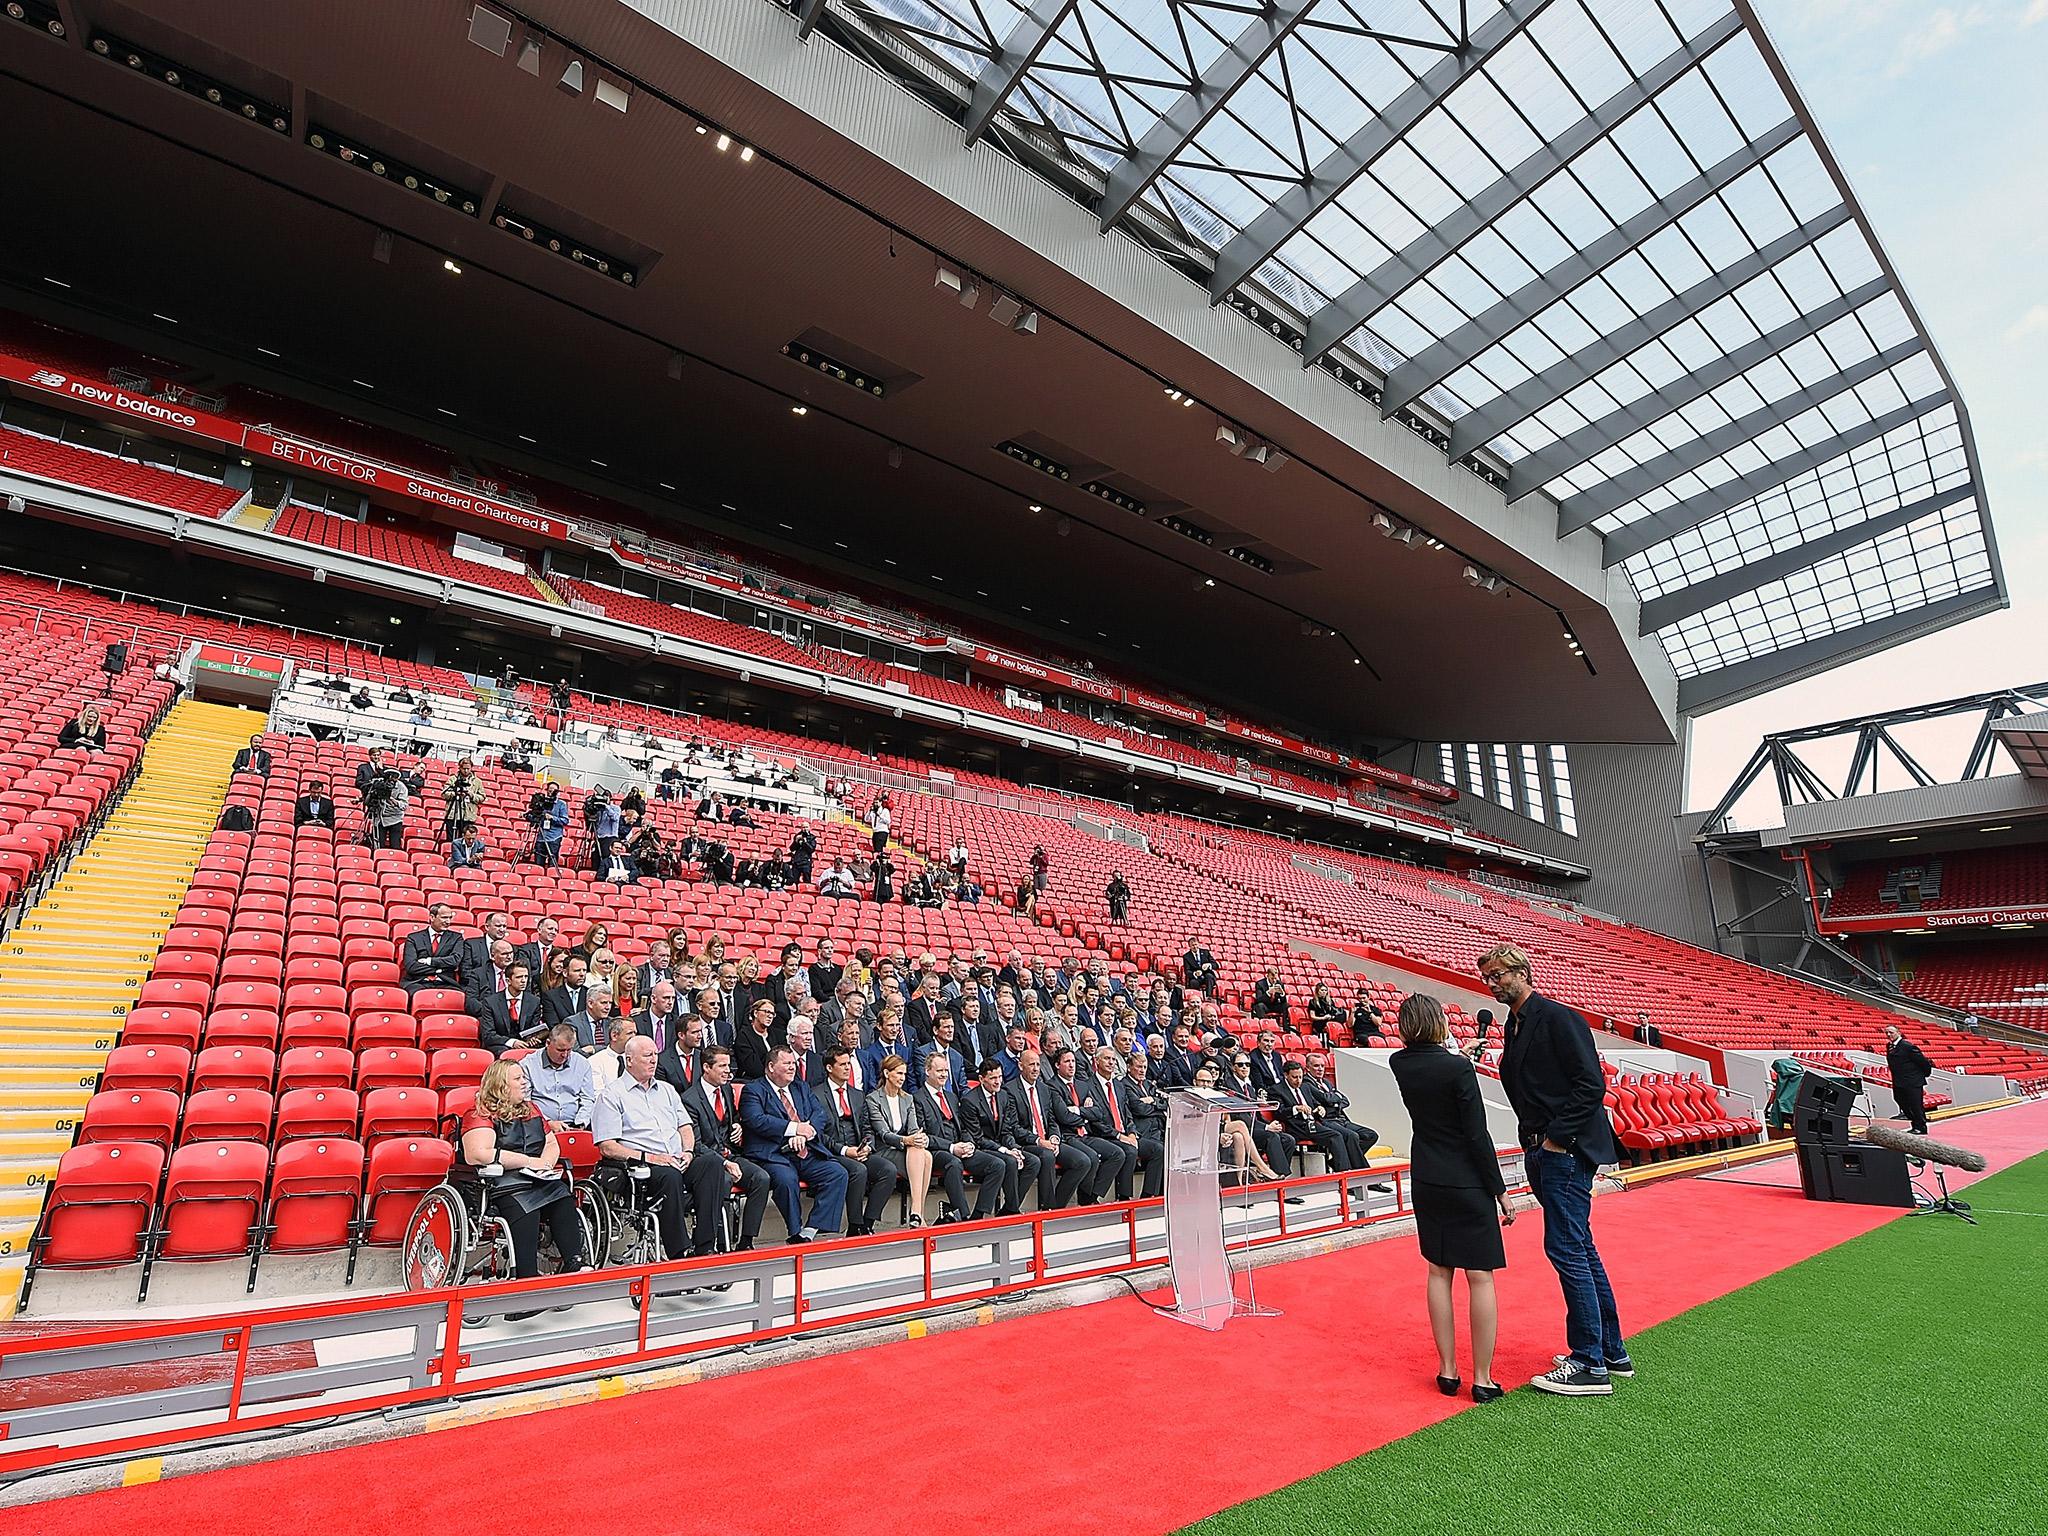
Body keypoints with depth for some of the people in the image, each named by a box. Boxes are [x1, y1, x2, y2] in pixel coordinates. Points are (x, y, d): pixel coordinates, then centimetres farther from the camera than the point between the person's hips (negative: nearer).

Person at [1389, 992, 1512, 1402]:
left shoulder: (1399, 1064, -3)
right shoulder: (1458, 1067, -18)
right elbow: (1477, 1135, -15)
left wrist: (1446, 1050, 13)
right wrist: (1500, 1191, -8)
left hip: (1426, 1182, 5)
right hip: (1468, 1184, -5)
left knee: (1439, 1272, 13)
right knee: (1480, 1277, 4)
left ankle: (1448, 1370, 19)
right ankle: (1483, 1379, 10)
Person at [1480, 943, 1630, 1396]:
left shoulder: (1557, 1018, -13)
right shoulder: (1514, 1026, 14)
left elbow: (1591, 1085, -18)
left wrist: (1555, 1138, -18)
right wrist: (1531, 1140, 11)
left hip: (1566, 1151, -10)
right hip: (1542, 1153, 10)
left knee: (1565, 1249, -6)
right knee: (1580, 1249, 16)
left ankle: (1590, 1366, 5)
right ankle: (1612, 1352, 28)